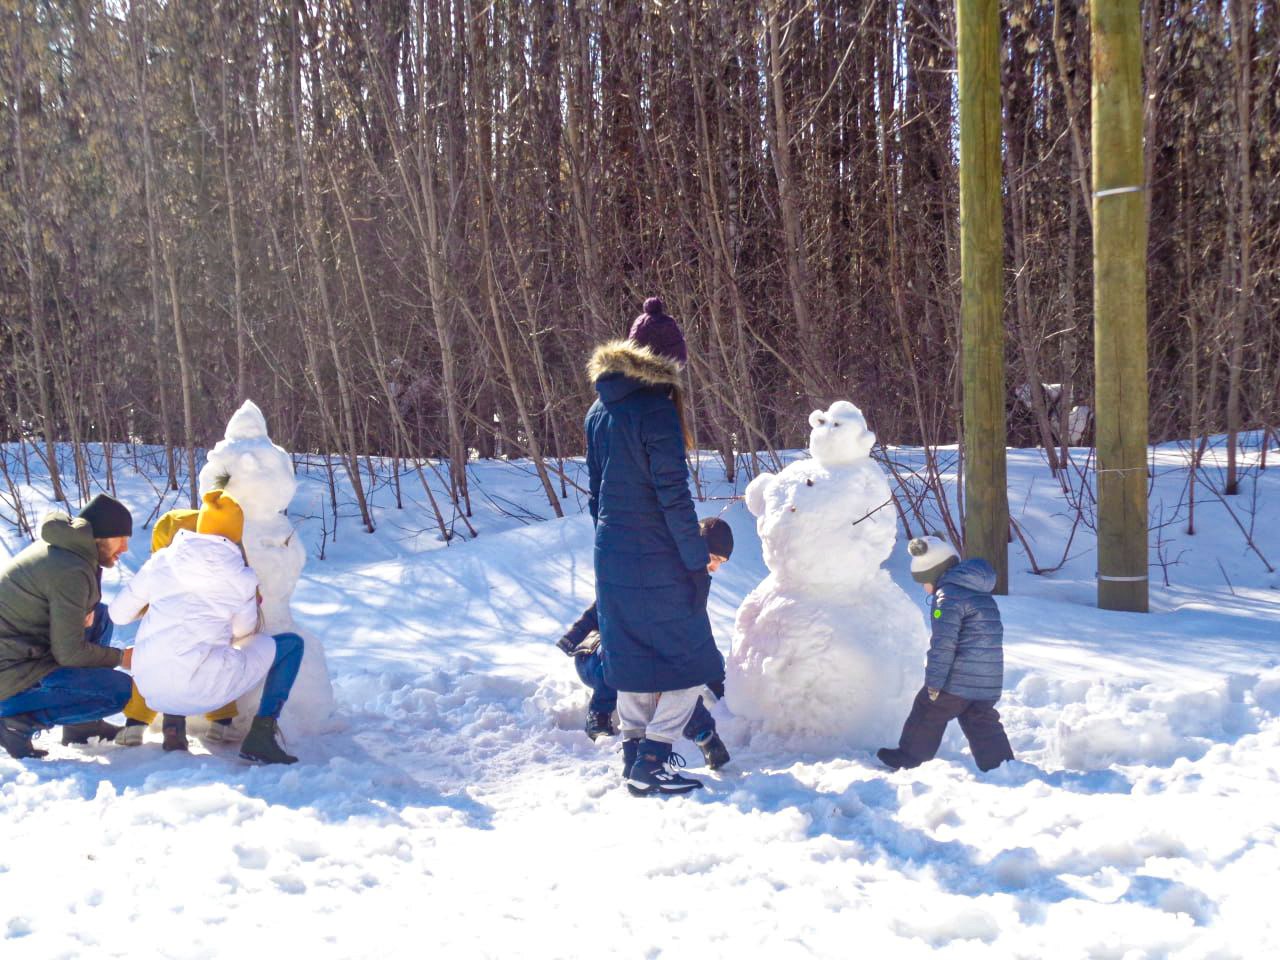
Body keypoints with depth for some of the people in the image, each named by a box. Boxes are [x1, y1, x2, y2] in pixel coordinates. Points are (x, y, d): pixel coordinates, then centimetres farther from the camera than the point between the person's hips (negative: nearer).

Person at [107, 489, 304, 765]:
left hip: (150, 687, 5)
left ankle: (173, 727, 20)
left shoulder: (162, 561, 12)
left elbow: (119, 613, 19)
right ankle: (261, 736, -2)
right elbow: (243, 633, 18)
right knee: (292, 644, 11)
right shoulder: (240, 578, 4)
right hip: (199, 688, -5)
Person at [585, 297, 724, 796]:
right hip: (658, 563, -8)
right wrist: (698, 558, -12)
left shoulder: (599, 411, 7)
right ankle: (651, 760, -1)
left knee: (633, 658, 17)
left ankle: (634, 752, 24)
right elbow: (674, 497, -18)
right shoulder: (656, 411, -17)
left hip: (611, 559, 8)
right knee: (690, 660, 3)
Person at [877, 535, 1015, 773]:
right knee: (983, 726, 13)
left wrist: (934, 681, -15)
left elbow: (943, 643, -19)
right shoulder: (982, 594, 16)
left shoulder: (948, 595, -14)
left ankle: (906, 759, 22)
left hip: (957, 681, -8)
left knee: (927, 713, 9)